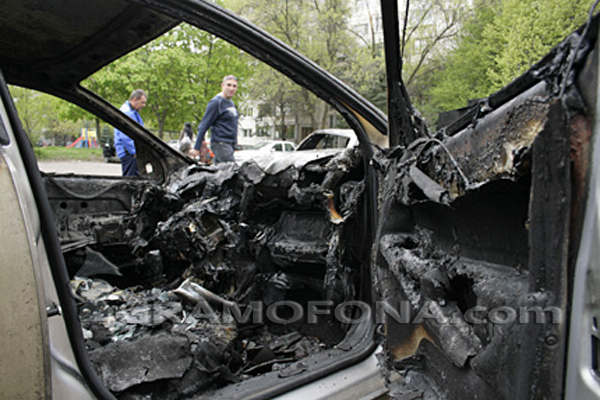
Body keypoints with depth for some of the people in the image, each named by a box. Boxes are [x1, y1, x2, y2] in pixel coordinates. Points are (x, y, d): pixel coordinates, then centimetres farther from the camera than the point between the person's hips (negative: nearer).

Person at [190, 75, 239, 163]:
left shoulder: (231, 103, 17)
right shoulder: (216, 102, -10)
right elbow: (203, 126, -12)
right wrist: (196, 148, -14)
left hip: (230, 145, 9)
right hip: (220, 144, -9)